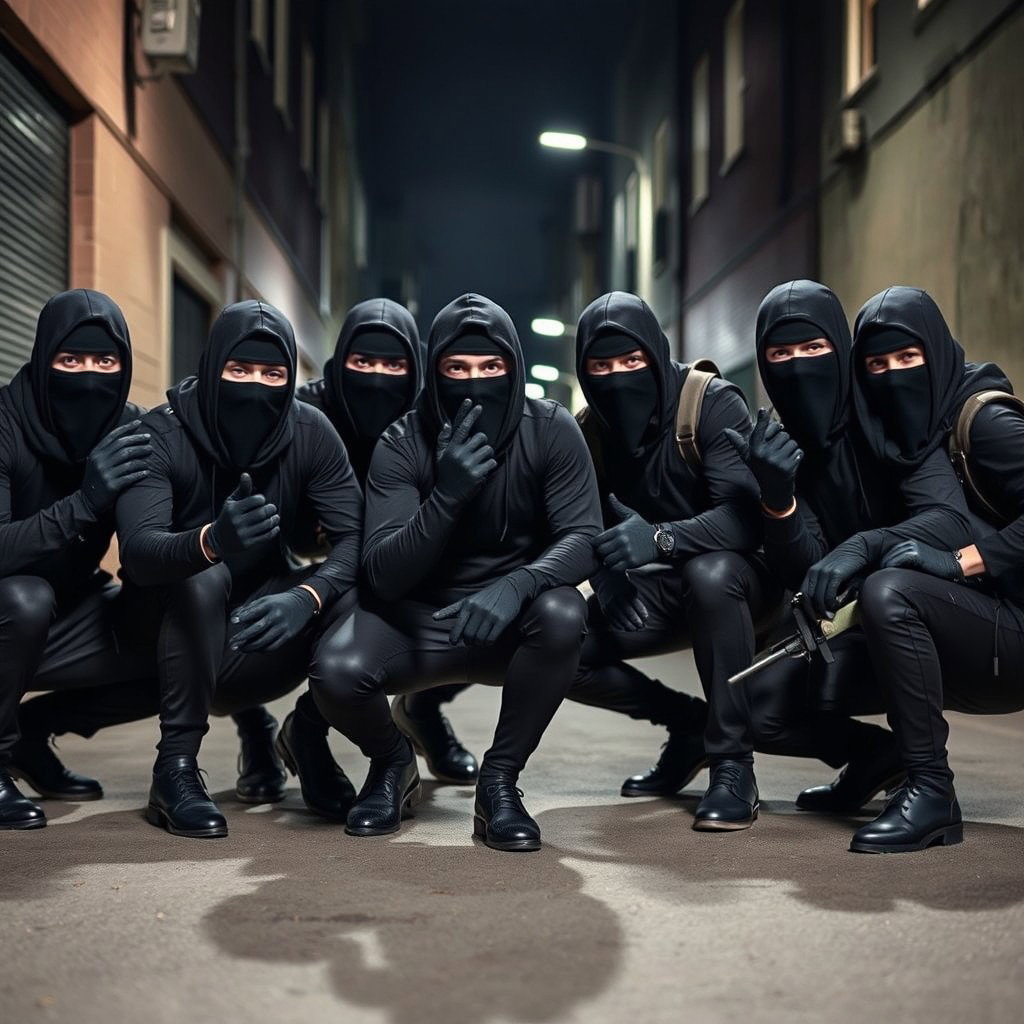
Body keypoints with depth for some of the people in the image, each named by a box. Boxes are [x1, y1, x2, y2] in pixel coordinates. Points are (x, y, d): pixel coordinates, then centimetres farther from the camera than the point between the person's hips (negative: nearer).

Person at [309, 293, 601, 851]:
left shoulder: (551, 430, -10)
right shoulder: (401, 444, -12)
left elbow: (583, 536, -18)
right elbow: (382, 574, -19)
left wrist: (517, 585, -39)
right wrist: (446, 495, -36)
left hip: (510, 621, 0)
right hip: (416, 621, 0)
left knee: (562, 614, -34)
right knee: (336, 671, -29)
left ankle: (499, 780, -11)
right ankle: (393, 764, 8)